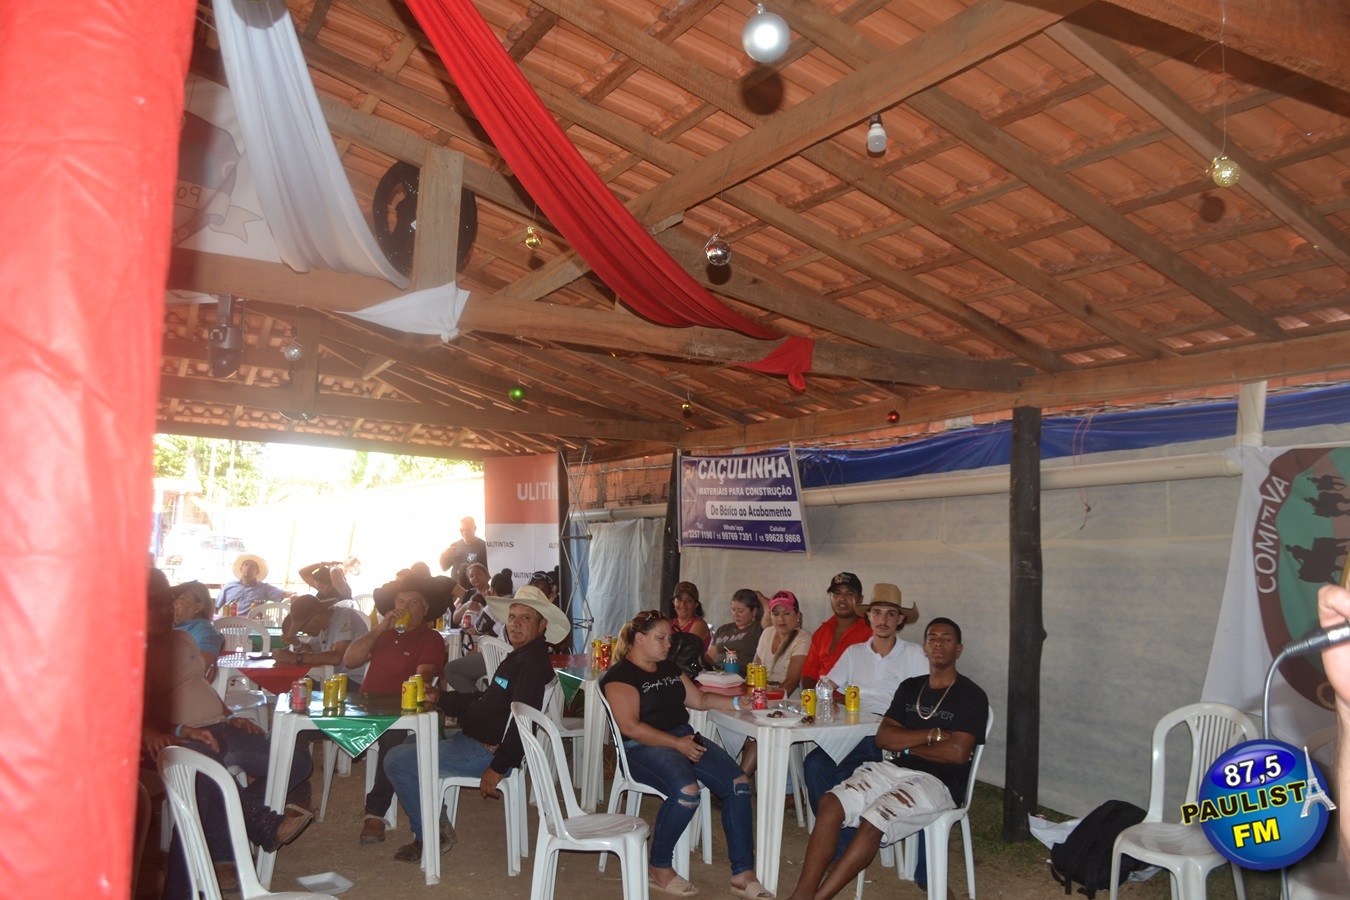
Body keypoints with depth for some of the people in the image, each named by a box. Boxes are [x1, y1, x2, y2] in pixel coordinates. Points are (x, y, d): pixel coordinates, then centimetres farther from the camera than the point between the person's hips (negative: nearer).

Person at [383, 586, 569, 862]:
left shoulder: (532, 662, -21)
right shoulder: (519, 657, 12)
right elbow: (485, 701, 17)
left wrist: (498, 768, -24)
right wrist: (439, 697, 7)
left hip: (487, 751, -11)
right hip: (473, 739, 11)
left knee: (397, 761, -8)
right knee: (409, 742, 28)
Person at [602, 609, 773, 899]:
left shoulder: (668, 668, 18)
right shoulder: (620, 675, -7)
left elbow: (700, 700, 24)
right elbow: (629, 726, -17)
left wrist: (738, 701, 9)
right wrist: (676, 743, -20)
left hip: (685, 738, 8)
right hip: (644, 747, -8)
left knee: (738, 783, -12)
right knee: (687, 792, -34)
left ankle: (743, 875, -6)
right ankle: (658, 869, -10)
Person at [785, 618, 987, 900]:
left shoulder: (971, 696, -1)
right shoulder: (909, 688, 16)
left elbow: (957, 752, -13)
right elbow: (883, 737, 5)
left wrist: (908, 745, -1)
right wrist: (930, 734, -8)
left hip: (936, 782, -5)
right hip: (895, 770, 6)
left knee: (873, 821, -30)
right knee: (830, 804, -20)